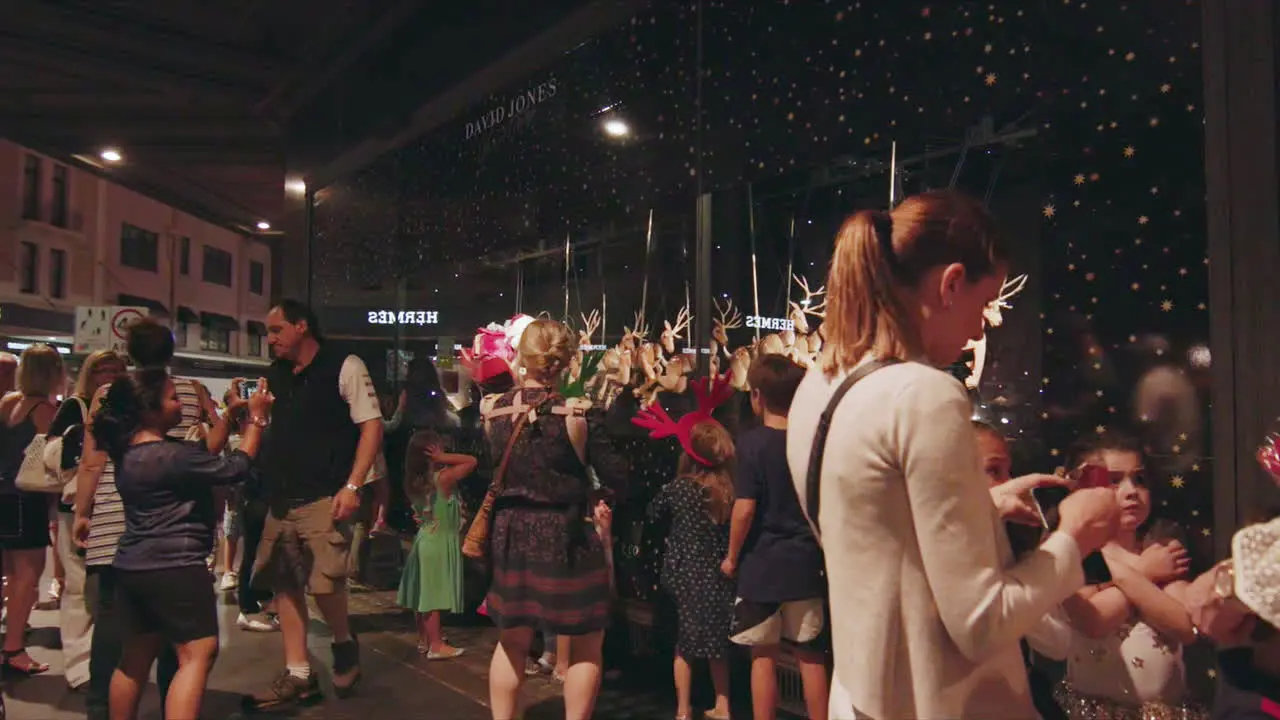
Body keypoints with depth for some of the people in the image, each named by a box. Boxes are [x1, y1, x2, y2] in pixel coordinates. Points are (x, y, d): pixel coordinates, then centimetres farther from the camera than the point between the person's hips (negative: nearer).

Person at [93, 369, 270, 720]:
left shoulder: (130, 450, 8)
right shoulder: (168, 456, -21)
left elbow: (202, 454, 15)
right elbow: (235, 467, -15)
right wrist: (256, 418, -7)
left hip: (131, 567, 10)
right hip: (173, 568, -10)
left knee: (136, 656, 20)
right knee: (197, 655, -4)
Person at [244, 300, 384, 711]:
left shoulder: (344, 367, -6)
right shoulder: (274, 377, 14)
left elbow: (372, 425, -11)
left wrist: (352, 486, -18)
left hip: (325, 498, -7)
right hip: (281, 499, 7)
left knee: (323, 582, -14)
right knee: (284, 584, 8)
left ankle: (344, 645, 16)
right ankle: (298, 677, 19)